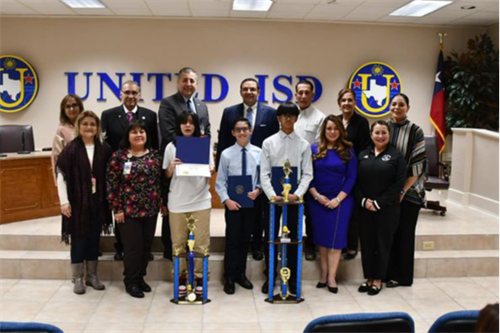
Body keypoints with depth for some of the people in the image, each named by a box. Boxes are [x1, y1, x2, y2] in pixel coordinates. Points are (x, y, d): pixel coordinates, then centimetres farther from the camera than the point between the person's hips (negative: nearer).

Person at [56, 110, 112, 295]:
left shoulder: (104, 149, 2)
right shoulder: (71, 149, -5)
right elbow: (61, 175, -6)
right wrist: (64, 201, -11)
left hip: (98, 202, 2)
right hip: (77, 201, -2)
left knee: (94, 238, 11)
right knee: (78, 239, 5)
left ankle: (92, 275, 23)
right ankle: (78, 278, 16)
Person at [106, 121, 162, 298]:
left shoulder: (155, 155, 6)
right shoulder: (119, 156, -5)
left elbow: (161, 180, 10)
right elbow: (112, 183, -6)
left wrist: (162, 203, 6)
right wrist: (117, 208, -10)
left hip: (151, 209, 4)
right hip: (129, 210, -4)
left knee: (147, 246, 11)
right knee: (133, 247, 1)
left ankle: (140, 277, 27)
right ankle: (131, 282, 16)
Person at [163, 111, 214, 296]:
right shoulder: (171, 147, 4)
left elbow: (211, 172, 4)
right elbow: (167, 175, 6)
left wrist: (210, 170, -18)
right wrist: (171, 167, -14)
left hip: (200, 201, 0)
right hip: (177, 201, 1)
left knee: (201, 242, 3)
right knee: (178, 242, 7)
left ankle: (200, 277, 14)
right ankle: (181, 277, 18)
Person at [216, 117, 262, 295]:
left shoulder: (258, 153, -3)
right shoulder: (226, 154, -7)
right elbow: (220, 182, -4)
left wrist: (258, 190, -15)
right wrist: (227, 200, -14)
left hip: (251, 202, 2)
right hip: (233, 202, -2)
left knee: (245, 240, 14)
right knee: (232, 240, 4)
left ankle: (241, 274, 29)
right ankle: (229, 277, 18)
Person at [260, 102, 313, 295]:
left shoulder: (303, 145, 4)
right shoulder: (269, 142, 3)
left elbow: (307, 174, 0)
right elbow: (264, 173, -2)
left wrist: (297, 194, -14)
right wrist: (272, 195, -14)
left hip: (294, 198, 1)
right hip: (273, 197, 0)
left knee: (294, 238, 8)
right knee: (270, 238, 6)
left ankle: (293, 278, 20)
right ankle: (270, 277, 20)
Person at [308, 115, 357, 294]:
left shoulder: (348, 151, 1)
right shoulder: (314, 149, 3)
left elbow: (351, 177, -2)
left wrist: (338, 199, -10)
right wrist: (316, 195, -9)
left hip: (340, 201, -1)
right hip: (318, 201, 1)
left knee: (335, 238, -1)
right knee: (321, 238, 7)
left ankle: (331, 277, 5)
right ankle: (323, 274, 17)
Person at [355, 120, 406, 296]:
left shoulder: (396, 156, -1)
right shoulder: (363, 155, 10)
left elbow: (399, 183, -8)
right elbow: (355, 181, 6)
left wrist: (379, 203, -13)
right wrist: (363, 200, -10)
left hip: (387, 209, -3)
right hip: (364, 208, 3)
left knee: (383, 243, 4)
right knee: (366, 243, 7)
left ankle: (378, 279, 16)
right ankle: (368, 277, 20)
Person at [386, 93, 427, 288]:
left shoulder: (415, 131, -4)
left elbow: (418, 164, -7)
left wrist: (402, 190, -11)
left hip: (408, 192, -2)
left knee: (405, 234, 5)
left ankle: (402, 276, 17)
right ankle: (389, 273, 18)